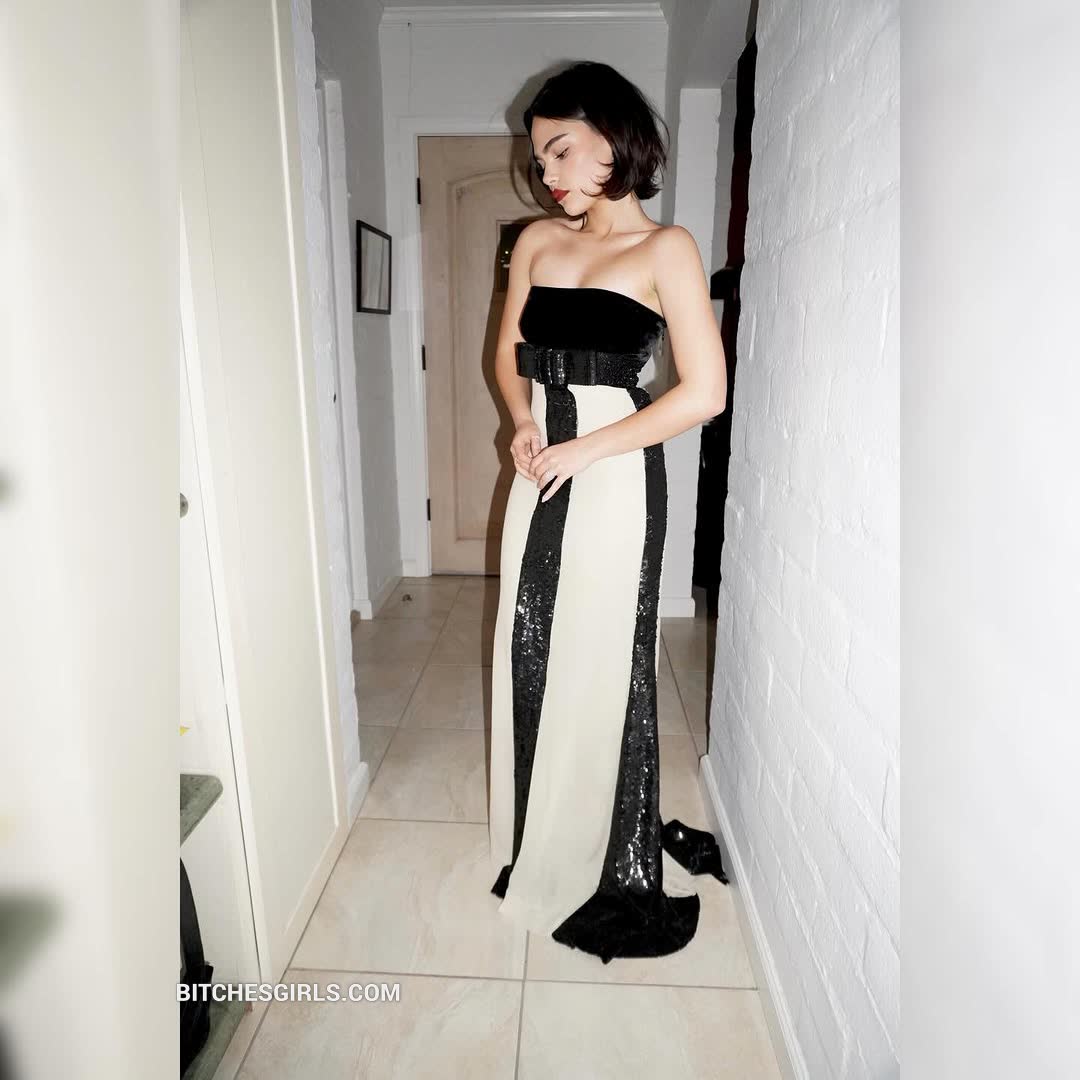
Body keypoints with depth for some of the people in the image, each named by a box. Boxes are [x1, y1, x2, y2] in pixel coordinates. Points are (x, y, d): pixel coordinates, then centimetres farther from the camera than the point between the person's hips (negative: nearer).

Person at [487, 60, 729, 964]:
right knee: (530, 654, 11)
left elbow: (705, 392, -11)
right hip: (540, 473, 6)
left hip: (614, 474, -6)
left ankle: (609, 867, 26)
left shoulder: (664, 249, -4)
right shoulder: (538, 240, 12)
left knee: (598, 665, 2)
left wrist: (586, 447, -12)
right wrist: (523, 422, -1)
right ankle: (539, 843, 34)